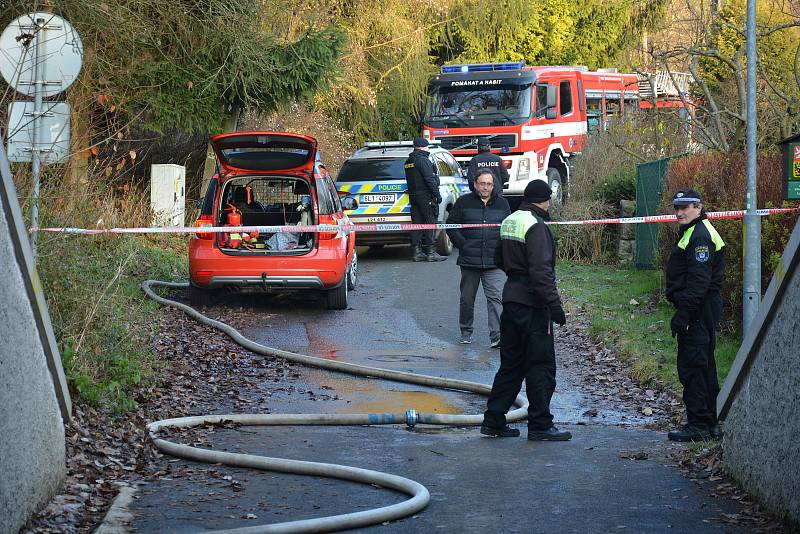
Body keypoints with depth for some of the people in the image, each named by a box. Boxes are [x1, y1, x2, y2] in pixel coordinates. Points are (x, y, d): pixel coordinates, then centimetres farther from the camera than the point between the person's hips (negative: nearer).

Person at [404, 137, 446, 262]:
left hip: (413, 195, 8)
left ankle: (417, 252, 7)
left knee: (416, 223, 7)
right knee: (429, 223, -6)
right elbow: (430, 180, -18)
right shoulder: (423, 160, -13)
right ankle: (431, 252, -7)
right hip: (425, 196, -8)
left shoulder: (408, 162, 15)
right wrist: (437, 195, -15)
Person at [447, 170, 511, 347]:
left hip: (494, 261, 0)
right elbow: (451, 226, 4)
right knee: (467, 299, 10)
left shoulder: (502, 204, 9)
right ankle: (465, 332, 26)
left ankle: (497, 336, -14)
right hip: (469, 260, 0)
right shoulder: (464, 202, 3)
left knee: (495, 297, -11)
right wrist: (463, 244, -5)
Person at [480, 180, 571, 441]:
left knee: (511, 364, 15)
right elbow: (541, 271, -22)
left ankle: (493, 420, 15)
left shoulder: (508, 222, 13)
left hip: (511, 299, 9)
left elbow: (501, 261, 23)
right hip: (533, 303, -9)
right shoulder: (536, 226, -16)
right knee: (541, 366, -1)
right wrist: (554, 304, -22)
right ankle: (540, 426, 2)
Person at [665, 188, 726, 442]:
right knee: (702, 366, 15)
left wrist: (683, 313, -25)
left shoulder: (700, 236, -15)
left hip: (698, 308, -11)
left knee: (692, 365, -10)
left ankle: (698, 425, -8)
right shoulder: (692, 232, 20)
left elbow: (698, 280, -23)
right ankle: (711, 423, 21)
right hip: (701, 310, 11)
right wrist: (682, 309, 21)